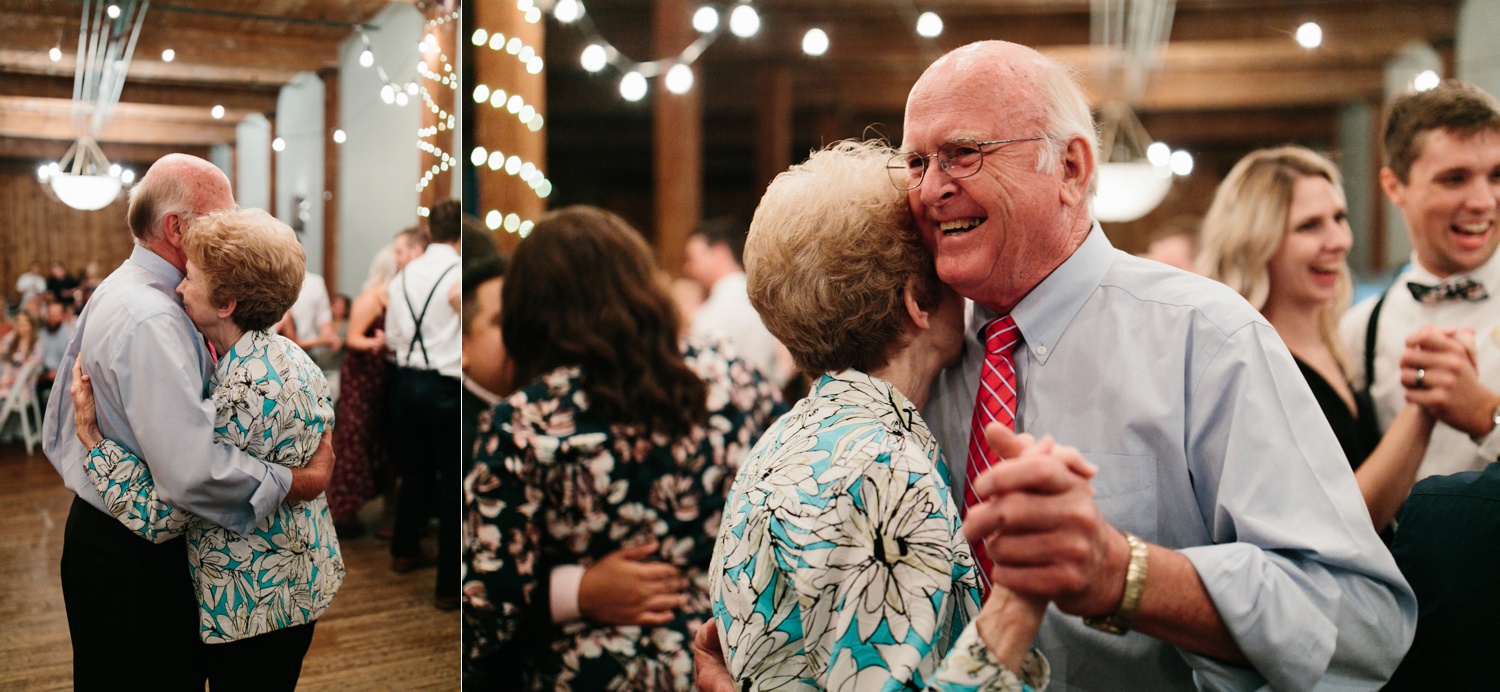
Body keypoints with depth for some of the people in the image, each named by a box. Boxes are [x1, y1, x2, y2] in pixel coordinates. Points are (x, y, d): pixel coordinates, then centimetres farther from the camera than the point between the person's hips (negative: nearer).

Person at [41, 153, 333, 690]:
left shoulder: (113, 291, 9)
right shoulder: (152, 320, -26)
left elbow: (56, 430, 18)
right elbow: (194, 472, -34)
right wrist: (300, 482, -26)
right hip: (134, 559, -10)